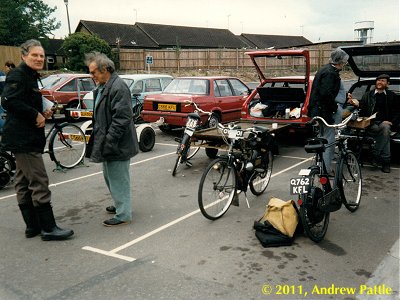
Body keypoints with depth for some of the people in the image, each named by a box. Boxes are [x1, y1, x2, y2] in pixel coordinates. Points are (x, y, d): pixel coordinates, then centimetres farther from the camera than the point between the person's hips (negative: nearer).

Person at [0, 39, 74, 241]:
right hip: (24, 139, -10)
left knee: (23, 183, 12)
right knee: (39, 182, -8)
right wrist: (36, 115, -19)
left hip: (27, 139, 10)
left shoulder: (30, 77, 18)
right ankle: (48, 228, -2)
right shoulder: (17, 75, -11)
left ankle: (32, 226, 21)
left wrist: (42, 114, 5)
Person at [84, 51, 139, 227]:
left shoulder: (118, 87, -19)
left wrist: (108, 142, -23)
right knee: (111, 177, 21)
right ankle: (120, 205, 37)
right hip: (106, 142, 10)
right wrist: (97, 138, 17)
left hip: (117, 146, -10)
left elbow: (122, 118, -24)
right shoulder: (103, 87, 13)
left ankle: (123, 215, 10)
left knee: (118, 179, -1)